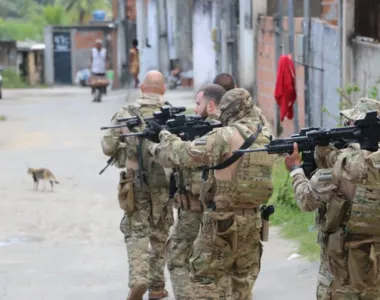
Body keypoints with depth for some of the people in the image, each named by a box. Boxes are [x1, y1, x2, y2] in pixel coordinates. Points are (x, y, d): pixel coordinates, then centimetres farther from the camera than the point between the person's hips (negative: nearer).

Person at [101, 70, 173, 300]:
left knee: (136, 232, 6)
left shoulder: (125, 114, -4)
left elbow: (108, 147, -1)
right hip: (163, 182, 1)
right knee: (160, 234, 14)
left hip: (134, 181, -1)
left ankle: (138, 279, -14)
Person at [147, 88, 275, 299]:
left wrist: (163, 139, 5)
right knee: (243, 280, 16)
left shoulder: (224, 137, -14)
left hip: (221, 221, -7)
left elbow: (185, 154, -14)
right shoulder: (263, 140, 9)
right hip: (252, 221, 7)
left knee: (204, 278, 2)